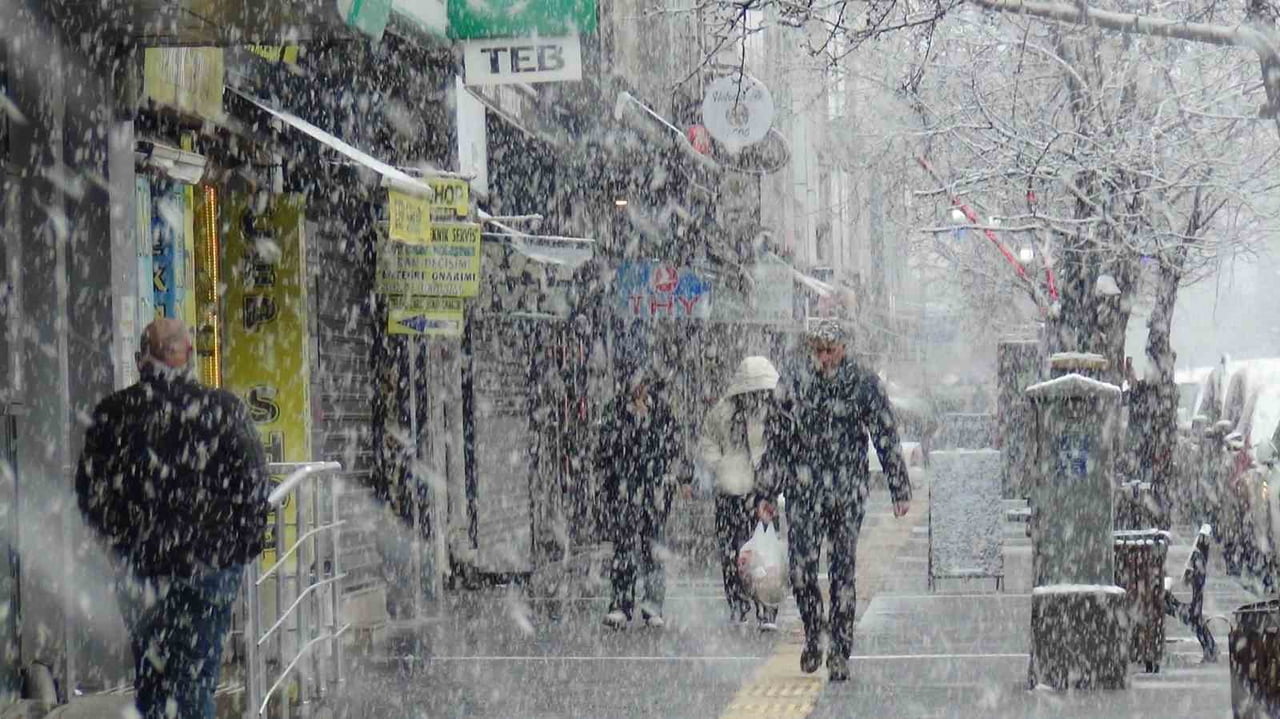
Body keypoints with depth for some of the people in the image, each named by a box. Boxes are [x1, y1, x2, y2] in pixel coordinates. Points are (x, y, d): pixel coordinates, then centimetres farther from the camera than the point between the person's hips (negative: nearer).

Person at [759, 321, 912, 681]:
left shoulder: (865, 385, 1)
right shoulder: (797, 388, 7)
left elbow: (887, 439, 3)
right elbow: (778, 439, 13)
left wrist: (900, 489, 0)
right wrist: (768, 492, 11)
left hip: (848, 494, -1)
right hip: (803, 493, 2)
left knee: (843, 572, 1)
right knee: (800, 569, -5)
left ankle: (840, 653, 8)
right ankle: (813, 636, 17)